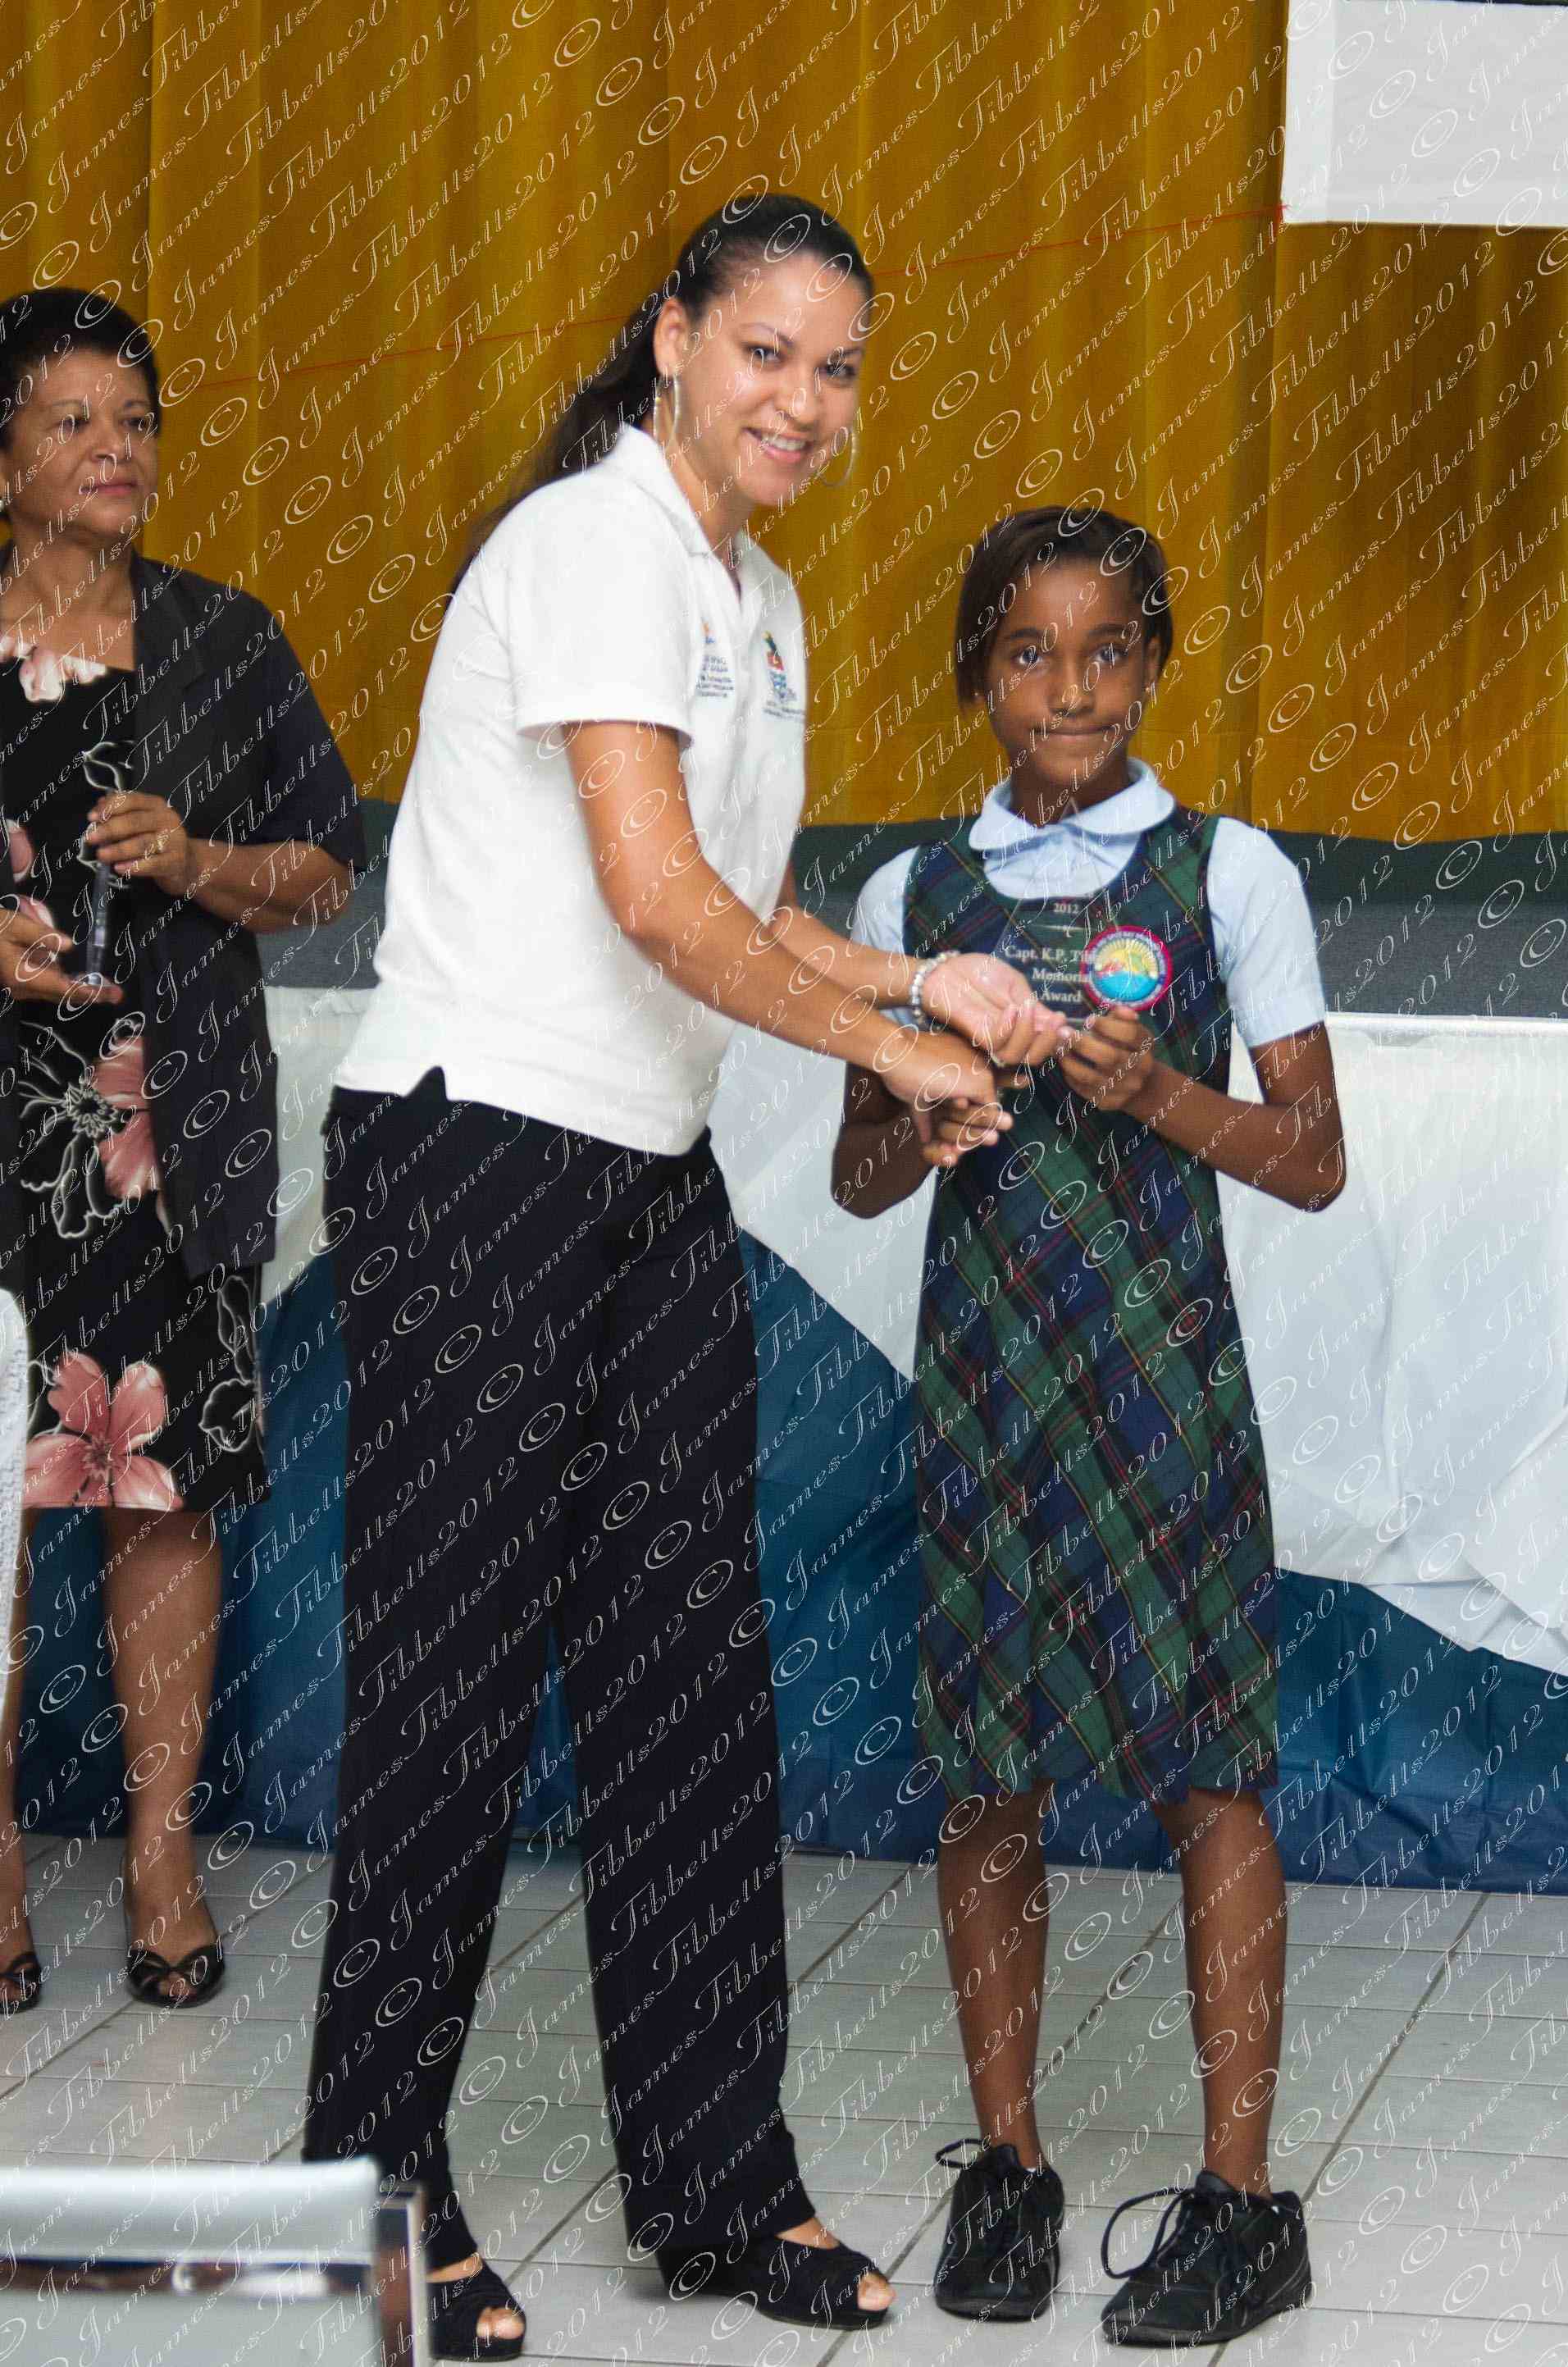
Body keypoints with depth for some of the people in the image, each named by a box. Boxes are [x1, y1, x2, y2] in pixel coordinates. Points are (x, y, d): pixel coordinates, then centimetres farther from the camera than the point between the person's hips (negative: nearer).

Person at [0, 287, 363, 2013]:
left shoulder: (222, 643, 9)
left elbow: (326, 875, 9)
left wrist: (192, 862, -9)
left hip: (176, 1125, 1)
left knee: (169, 1485, 1)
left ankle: (162, 1855, 10)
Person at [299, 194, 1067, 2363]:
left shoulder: (762, 604, 15)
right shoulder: (598, 545, -14)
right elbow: (655, 899, -23)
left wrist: (922, 980, 6)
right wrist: (886, 1046, -12)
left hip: (655, 1182, 9)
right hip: (479, 1152, -9)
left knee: (691, 1674, 9)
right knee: (452, 1679, -2)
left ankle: (715, 2183, 17)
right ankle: (379, 2192, 9)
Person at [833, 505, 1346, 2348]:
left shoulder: (1229, 873, 1)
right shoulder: (910, 898, 8)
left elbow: (1314, 1161, 1)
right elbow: (856, 1178, 13)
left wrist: (1158, 1090, -15)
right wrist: (921, 1127, -9)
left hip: (1164, 1365, -2)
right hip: (982, 1365, 3)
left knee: (1207, 1759, -3)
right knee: (987, 1772, 5)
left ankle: (1240, 2196, 2)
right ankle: (1005, 2163, 17)